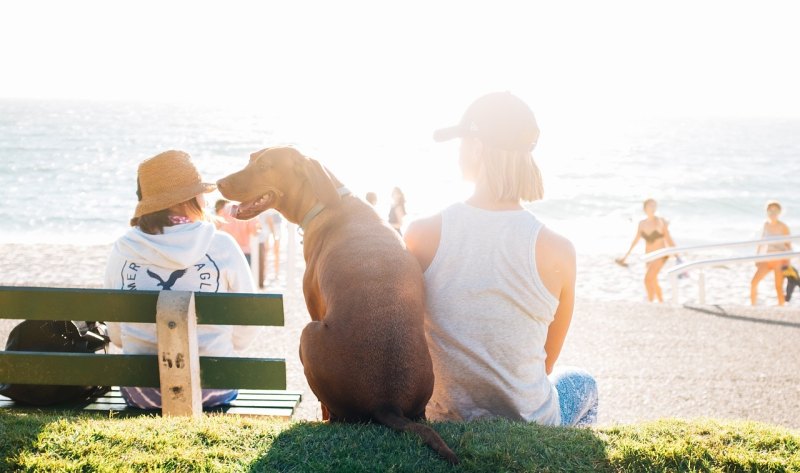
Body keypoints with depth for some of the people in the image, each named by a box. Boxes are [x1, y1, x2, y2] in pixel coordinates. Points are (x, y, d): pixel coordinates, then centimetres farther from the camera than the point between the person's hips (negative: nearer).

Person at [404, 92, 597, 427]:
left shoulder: (422, 235, -16)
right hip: (528, 423, -1)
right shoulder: (557, 251, -17)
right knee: (582, 384, 35)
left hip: (444, 422, 2)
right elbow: (546, 363, -3)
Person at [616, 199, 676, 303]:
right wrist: (626, 255, 21)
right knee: (653, 282, 16)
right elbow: (636, 240, 15)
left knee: (648, 279, -21)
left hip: (660, 255, -6)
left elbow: (669, 240, -7)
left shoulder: (661, 222, -12)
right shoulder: (642, 224, 2)